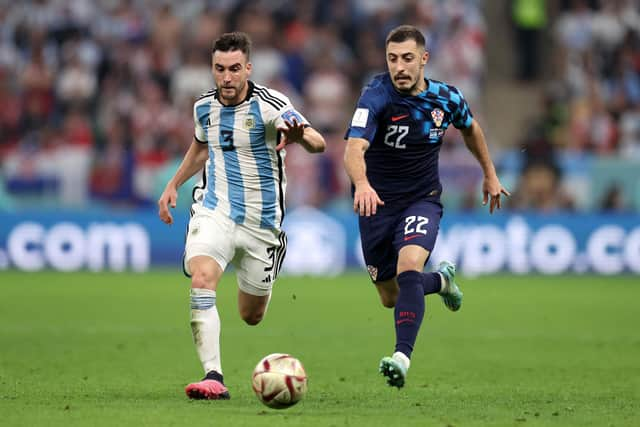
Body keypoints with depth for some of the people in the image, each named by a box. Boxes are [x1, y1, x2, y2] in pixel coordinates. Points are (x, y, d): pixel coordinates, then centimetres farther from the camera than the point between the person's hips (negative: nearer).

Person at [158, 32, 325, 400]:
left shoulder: (270, 105, -15)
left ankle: (261, 283, 49)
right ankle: (214, 378, -31)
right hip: (214, 213, 2)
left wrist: (301, 136, -52)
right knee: (202, 280, -27)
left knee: (252, 316, 10)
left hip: (261, 221, -2)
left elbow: (318, 143, -30)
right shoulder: (204, 107, 1)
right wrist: (174, 184, 20)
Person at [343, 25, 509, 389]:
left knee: (408, 267, -28)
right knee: (391, 298, 10)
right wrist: (362, 184, -56)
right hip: (377, 202, 0)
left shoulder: (446, 98, -7)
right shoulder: (376, 97, -21)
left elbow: (470, 127, 17)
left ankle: (402, 357, -34)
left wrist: (490, 174, 23)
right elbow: (354, 148, -36)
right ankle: (441, 279, 42)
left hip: (423, 199, 0)